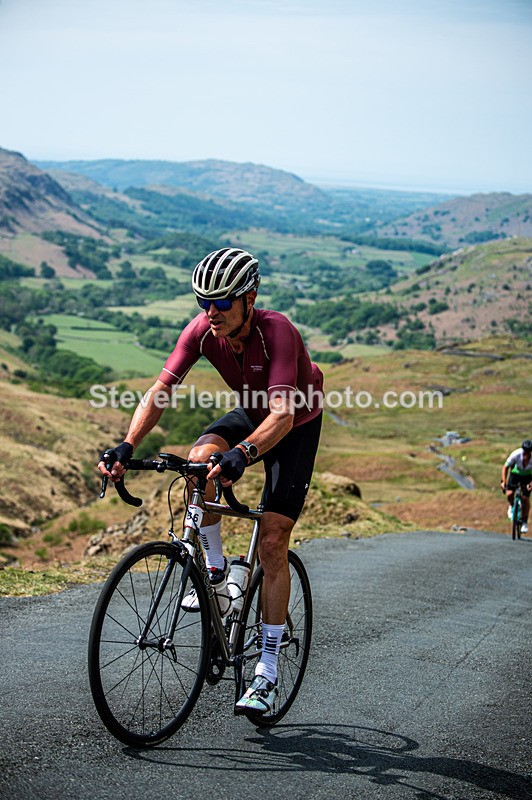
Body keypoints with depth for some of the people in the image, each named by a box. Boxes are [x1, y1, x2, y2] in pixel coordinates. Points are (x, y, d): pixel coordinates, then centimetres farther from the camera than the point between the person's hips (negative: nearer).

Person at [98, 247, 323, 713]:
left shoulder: (277, 332, -36)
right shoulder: (203, 330, -21)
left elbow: (283, 414, -47)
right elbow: (161, 391, -25)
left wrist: (242, 454, -65)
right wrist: (128, 446, -41)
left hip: (296, 428, -4)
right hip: (249, 416, 5)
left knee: (272, 545, -11)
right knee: (200, 459, -30)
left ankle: (268, 673, -2)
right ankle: (216, 574, -8)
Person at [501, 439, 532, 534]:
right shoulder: (516, 454, -33)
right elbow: (505, 467, -18)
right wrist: (503, 481, -24)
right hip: (515, 473, 0)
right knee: (509, 494, -19)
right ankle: (512, 506, 17)